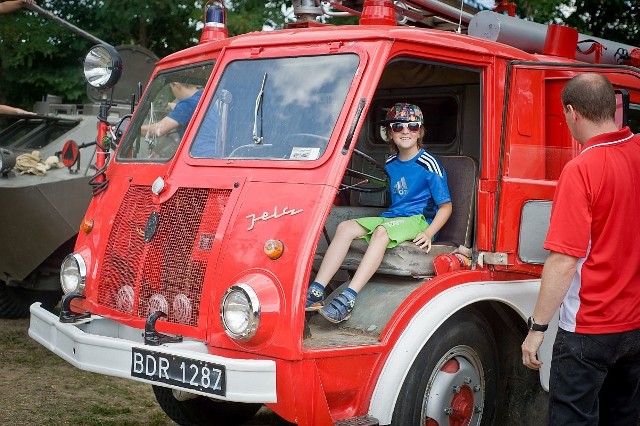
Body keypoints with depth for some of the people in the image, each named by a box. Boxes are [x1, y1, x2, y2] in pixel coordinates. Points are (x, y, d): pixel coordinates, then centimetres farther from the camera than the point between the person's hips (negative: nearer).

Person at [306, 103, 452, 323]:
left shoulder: (429, 165, -5)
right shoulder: (391, 164, 15)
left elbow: (445, 206, -6)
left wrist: (428, 233, -19)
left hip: (418, 220, -7)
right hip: (391, 217, 7)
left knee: (382, 231, -37)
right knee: (345, 227, -16)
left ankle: (348, 299, -47)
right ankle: (316, 291, -26)